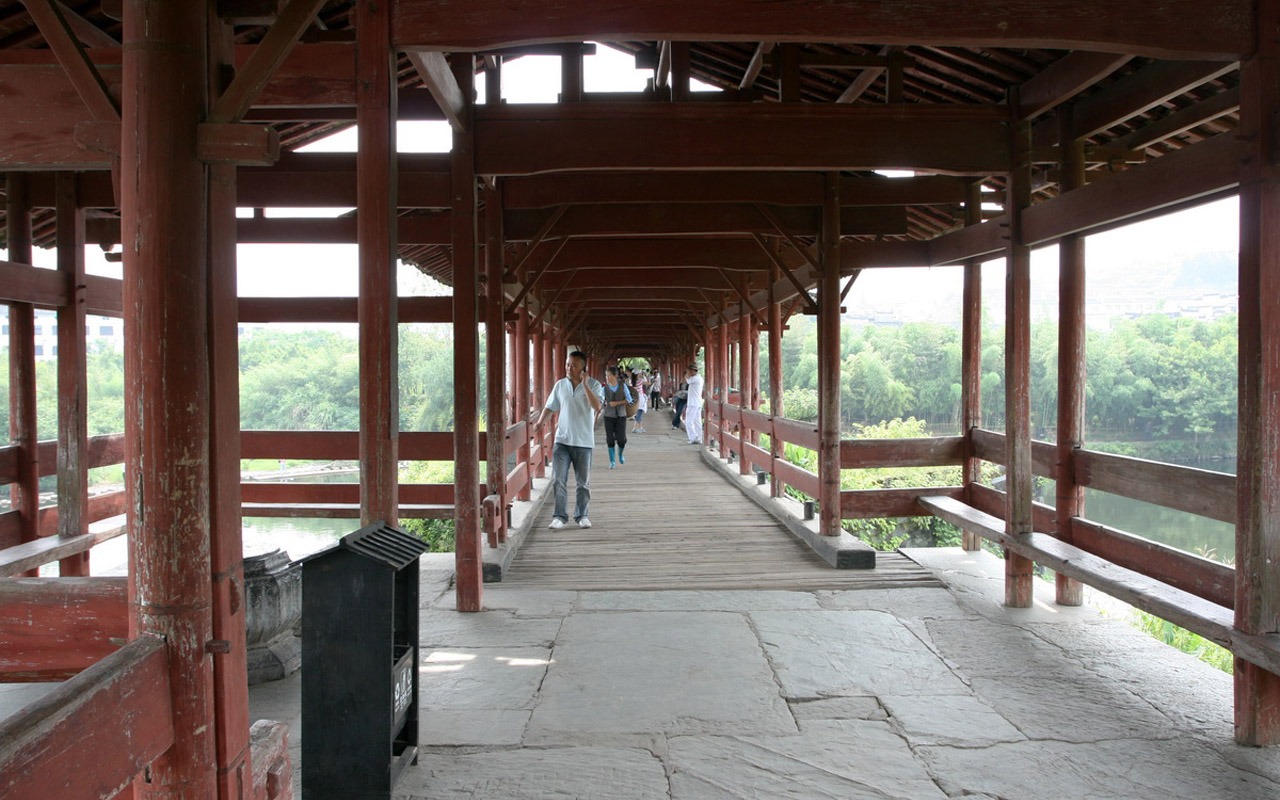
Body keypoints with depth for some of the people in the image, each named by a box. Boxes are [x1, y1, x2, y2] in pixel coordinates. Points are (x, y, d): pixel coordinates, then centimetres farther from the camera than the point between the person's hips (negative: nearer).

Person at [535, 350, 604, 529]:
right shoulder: (560, 385, 4)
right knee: (558, 479, -5)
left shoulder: (594, 385, -5)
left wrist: (585, 385, -23)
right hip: (562, 440, 2)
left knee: (583, 482, 8)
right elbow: (550, 407, 11)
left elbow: (597, 407, -20)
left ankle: (581, 515, 21)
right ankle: (559, 516, 2)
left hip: (583, 442, -2)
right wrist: (539, 423, -1)